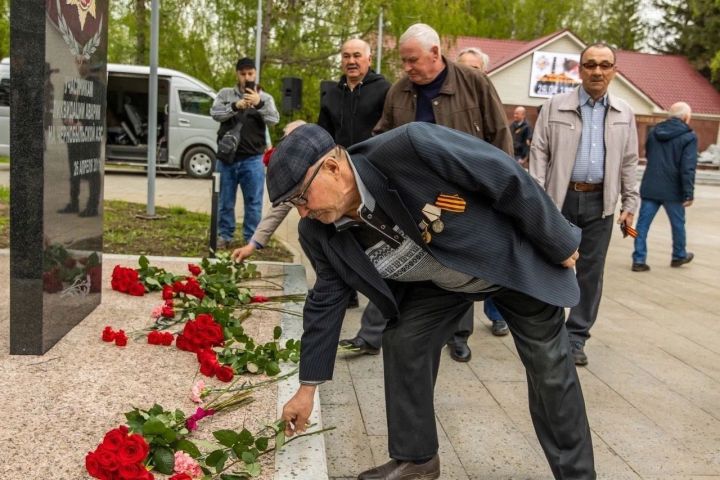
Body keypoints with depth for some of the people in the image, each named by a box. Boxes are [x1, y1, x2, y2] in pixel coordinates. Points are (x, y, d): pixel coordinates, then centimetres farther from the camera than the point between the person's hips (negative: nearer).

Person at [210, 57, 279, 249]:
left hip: (253, 159, -1)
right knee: (225, 200, 9)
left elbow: (274, 119, -9)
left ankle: (252, 239, 11)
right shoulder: (225, 94, 8)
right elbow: (215, 113, -8)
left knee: (254, 201, 2)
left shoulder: (265, 98, 6)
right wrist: (235, 106, -25)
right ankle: (224, 235, 20)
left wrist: (259, 103, -27)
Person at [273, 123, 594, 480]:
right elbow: (326, 302, -3)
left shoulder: (411, 147, -39)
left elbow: (507, 177, -28)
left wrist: (559, 246, -16)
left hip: (512, 260, -4)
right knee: (401, 342, -6)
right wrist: (307, 388, 2)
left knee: (550, 368, 5)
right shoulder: (319, 233, -18)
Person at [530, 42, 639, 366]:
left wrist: (630, 204, 7)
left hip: (600, 202, 3)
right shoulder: (556, 106, 0)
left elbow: (628, 161, 11)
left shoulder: (624, 113, 9)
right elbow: (539, 153, -2)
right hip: (560, 198, -2)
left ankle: (576, 337, 16)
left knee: (591, 273, 6)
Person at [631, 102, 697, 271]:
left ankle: (639, 260, -1)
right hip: (672, 190, -4)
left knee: (643, 223, 4)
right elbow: (688, 167, -15)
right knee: (678, 224, 16)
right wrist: (688, 193, -14)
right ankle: (679, 256, 32)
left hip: (650, 187, 4)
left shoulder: (654, 132, 8)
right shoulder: (689, 137, -8)